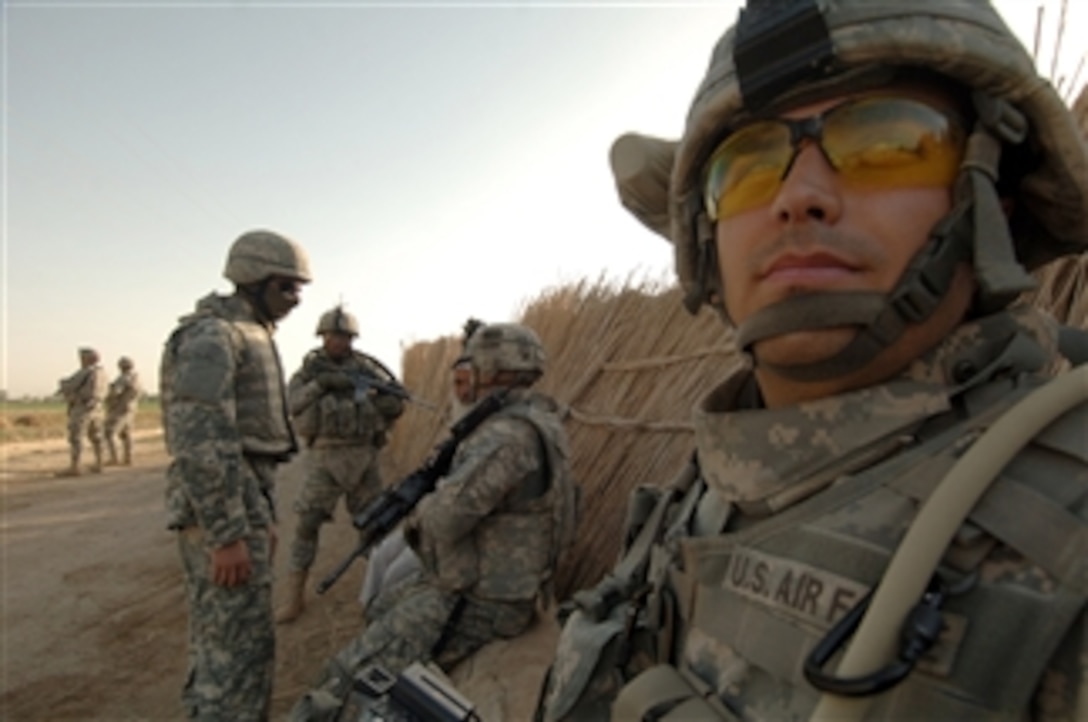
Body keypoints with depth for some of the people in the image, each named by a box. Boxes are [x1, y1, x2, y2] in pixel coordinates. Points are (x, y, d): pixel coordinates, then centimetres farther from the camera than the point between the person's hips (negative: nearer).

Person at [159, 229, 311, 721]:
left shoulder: (251, 335, 17)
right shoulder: (210, 337, -14)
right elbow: (200, 444, -23)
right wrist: (227, 535, -24)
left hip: (246, 505, 10)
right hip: (223, 515, -10)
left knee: (224, 643, 18)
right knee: (240, 649, -4)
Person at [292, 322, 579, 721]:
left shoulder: (507, 436, -25)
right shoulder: (535, 422, 8)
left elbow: (445, 515, -30)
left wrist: (421, 511, -8)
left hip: (477, 603, -11)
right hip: (493, 582, 11)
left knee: (348, 683, -12)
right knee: (382, 609, 29)